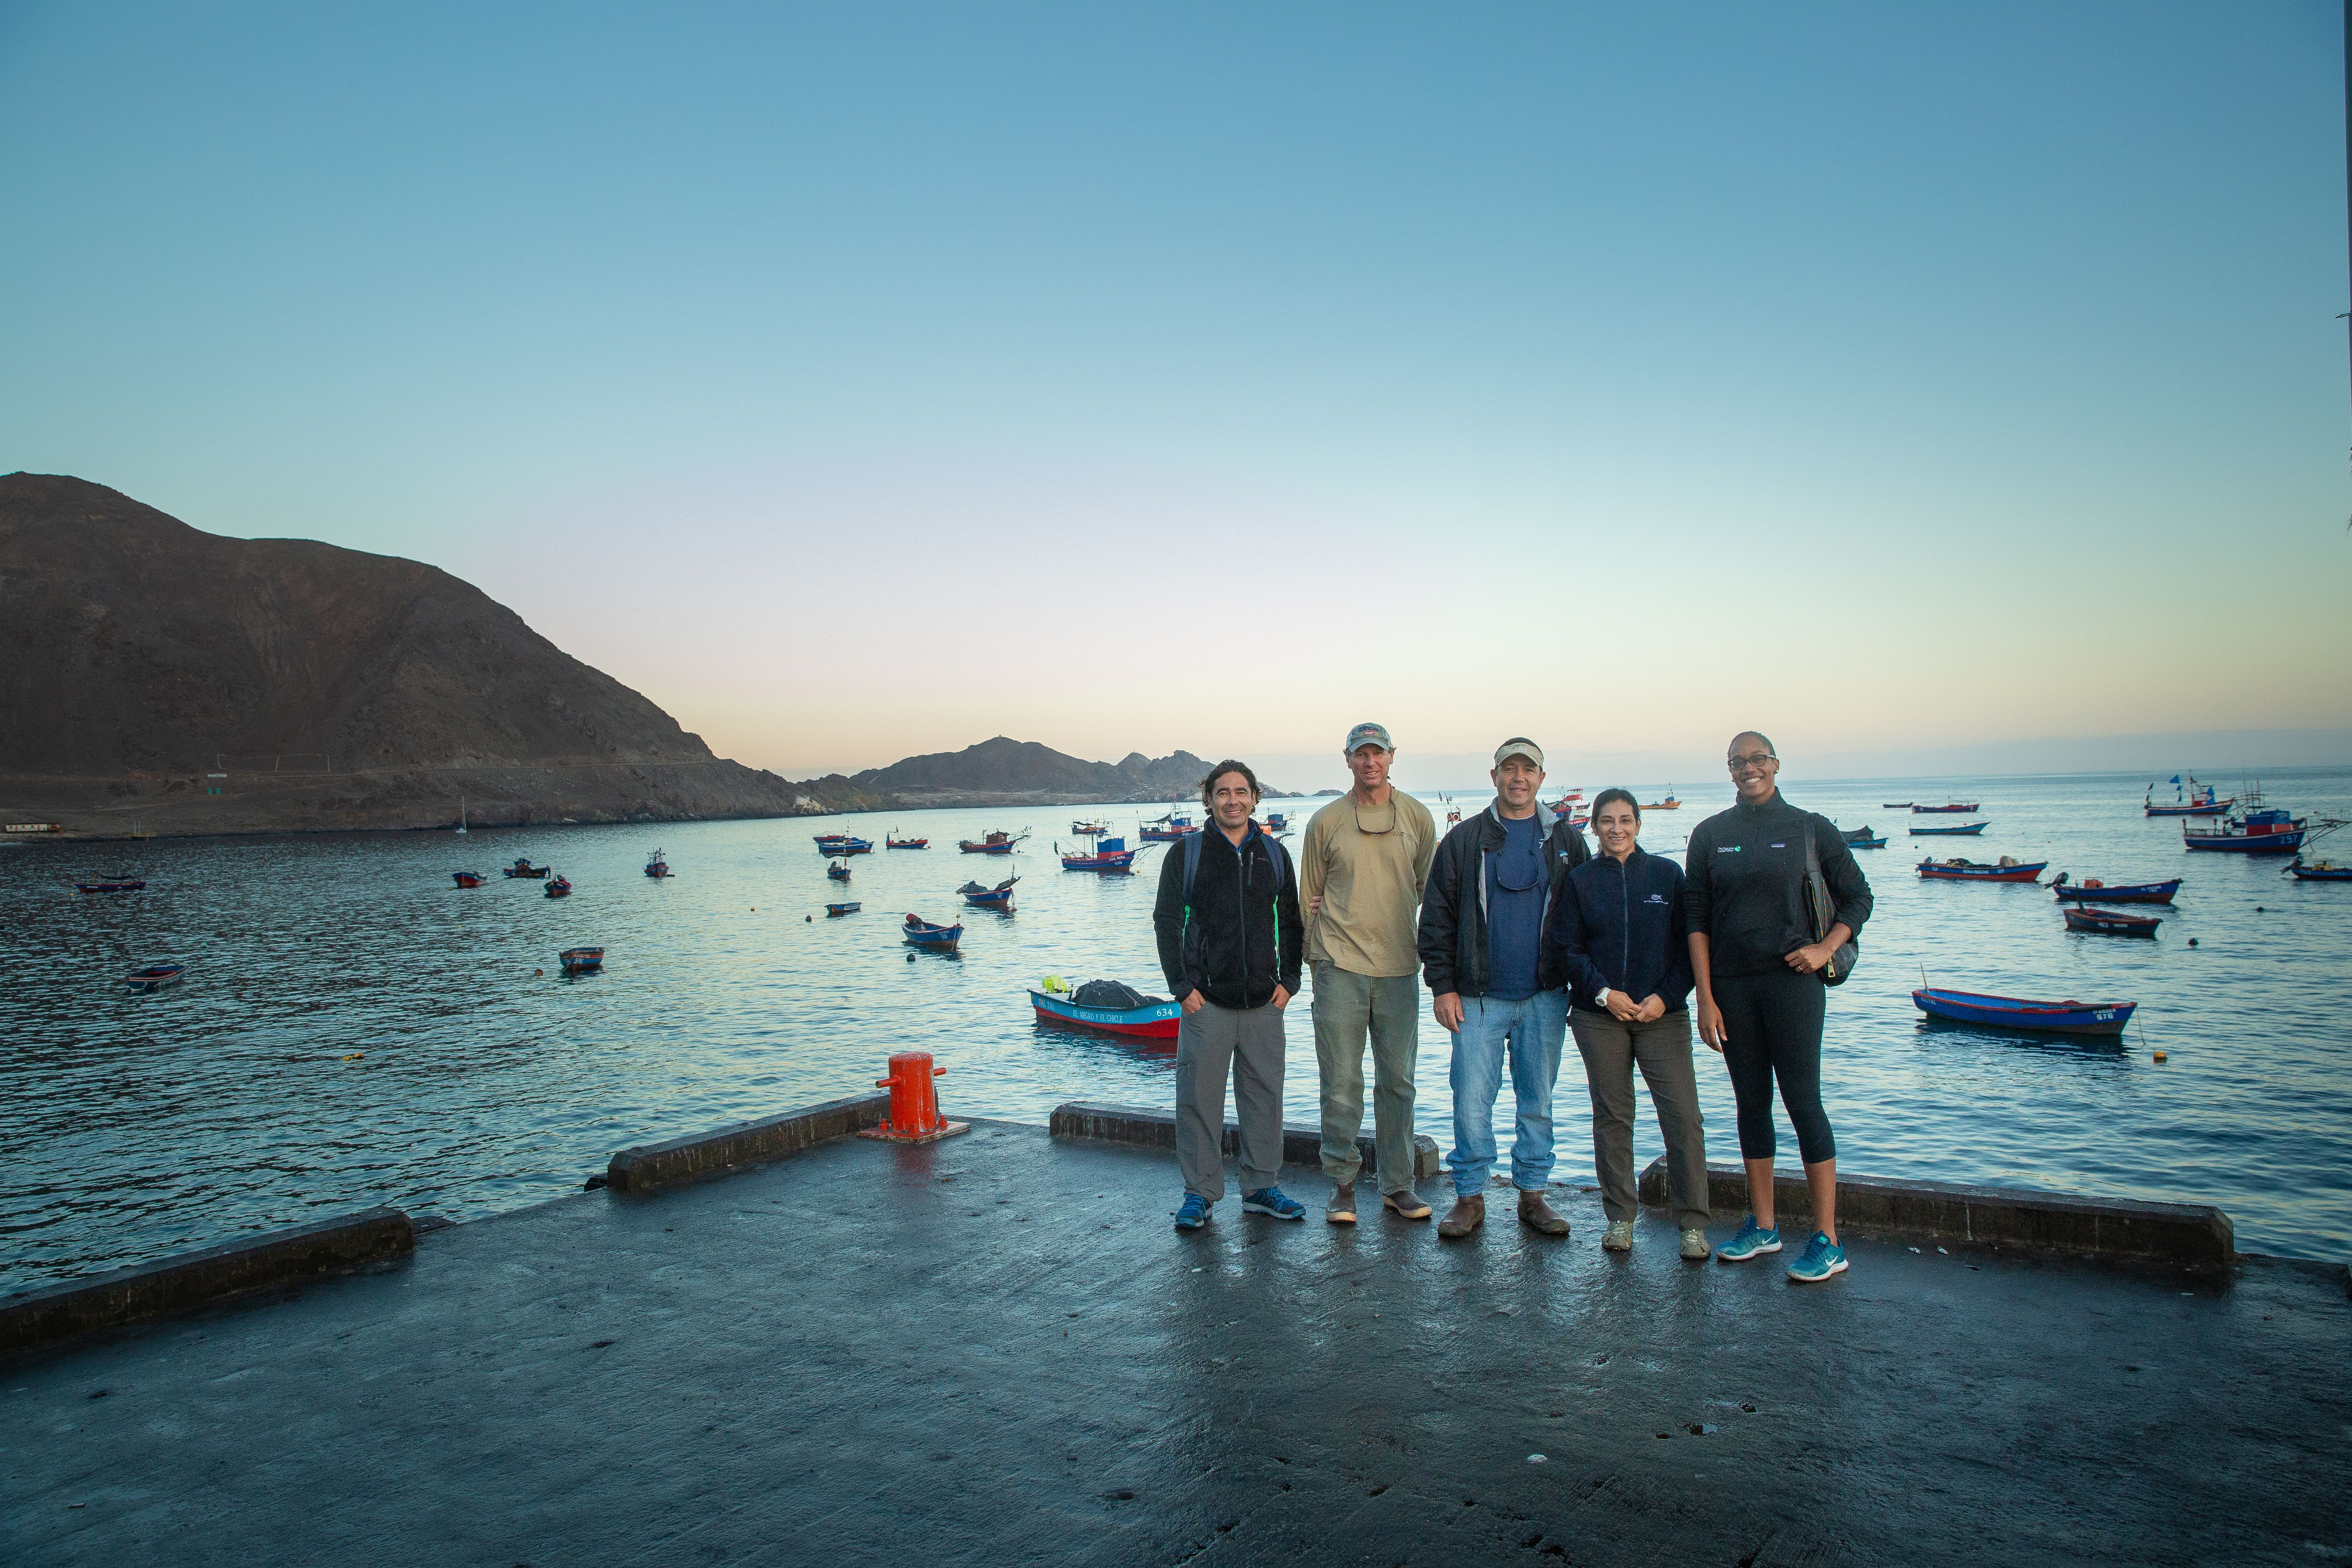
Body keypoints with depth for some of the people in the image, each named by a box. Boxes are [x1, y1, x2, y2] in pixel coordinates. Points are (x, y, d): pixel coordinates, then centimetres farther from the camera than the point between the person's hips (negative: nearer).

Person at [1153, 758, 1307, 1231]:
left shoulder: (1274, 855, 10)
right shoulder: (1186, 853, 1)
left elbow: (1291, 922, 15)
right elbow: (1167, 922, 1)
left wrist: (1288, 980, 5)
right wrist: (1182, 985, -6)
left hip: (1264, 1003, 3)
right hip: (1205, 1002, -3)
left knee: (1264, 1095, 8)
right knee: (1199, 1098, 1)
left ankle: (1260, 1188, 22)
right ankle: (1199, 1193, 13)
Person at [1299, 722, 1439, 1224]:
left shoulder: (1417, 816, 6)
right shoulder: (1326, 821, 2)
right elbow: (1310, 895, 9)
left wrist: (1395, 917, 12)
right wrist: (1314, 956, 8)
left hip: (1399, 967, 2)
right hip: (1340, 967, -2)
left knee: (1398, 1082, 8)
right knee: (1342, 1083, 1)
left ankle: (1397, 1185, 20)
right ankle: (1342, 1184, 14)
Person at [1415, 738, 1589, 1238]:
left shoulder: (1566, 841, 8)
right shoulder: (1464, 840, 3)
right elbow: (1436, 918, 3)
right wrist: (1442, 985, -3)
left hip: (1545, 998, 2)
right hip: (1479, 996, -1)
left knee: (1538, 1101, 10)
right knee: (1471, 1099, -2)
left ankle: (1532, 1193, 22)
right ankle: (1470, 1196, 11)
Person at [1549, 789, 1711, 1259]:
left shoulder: (1667, 875, 5)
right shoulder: (1580, 880, 6)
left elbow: (1689, 943, 4)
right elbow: (1566, 947, 3)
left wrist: (1666, 996, -9)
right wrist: (1603, 992, -10)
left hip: (1662, 1013, 0)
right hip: (1599, 1016, 1)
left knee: (1683, 1115, -8)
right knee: (1611, 1116, 6)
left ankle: (1693, 1224, 4)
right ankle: (1620, 1217, 19)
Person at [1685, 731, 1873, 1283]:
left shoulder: (1811, 829, 3)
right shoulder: (1710, 835, 7)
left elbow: (1858, 898, 9)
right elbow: (1696, 918, 5)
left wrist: (1825, 949, -8)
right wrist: (1704, 998, -2)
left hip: (1791, 980, -3)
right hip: (1732, 985, 3)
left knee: (1802, 1099, -4)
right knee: (1751, 1101, 10)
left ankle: (1827, 1240, 4)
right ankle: (1762, 1227, 21)